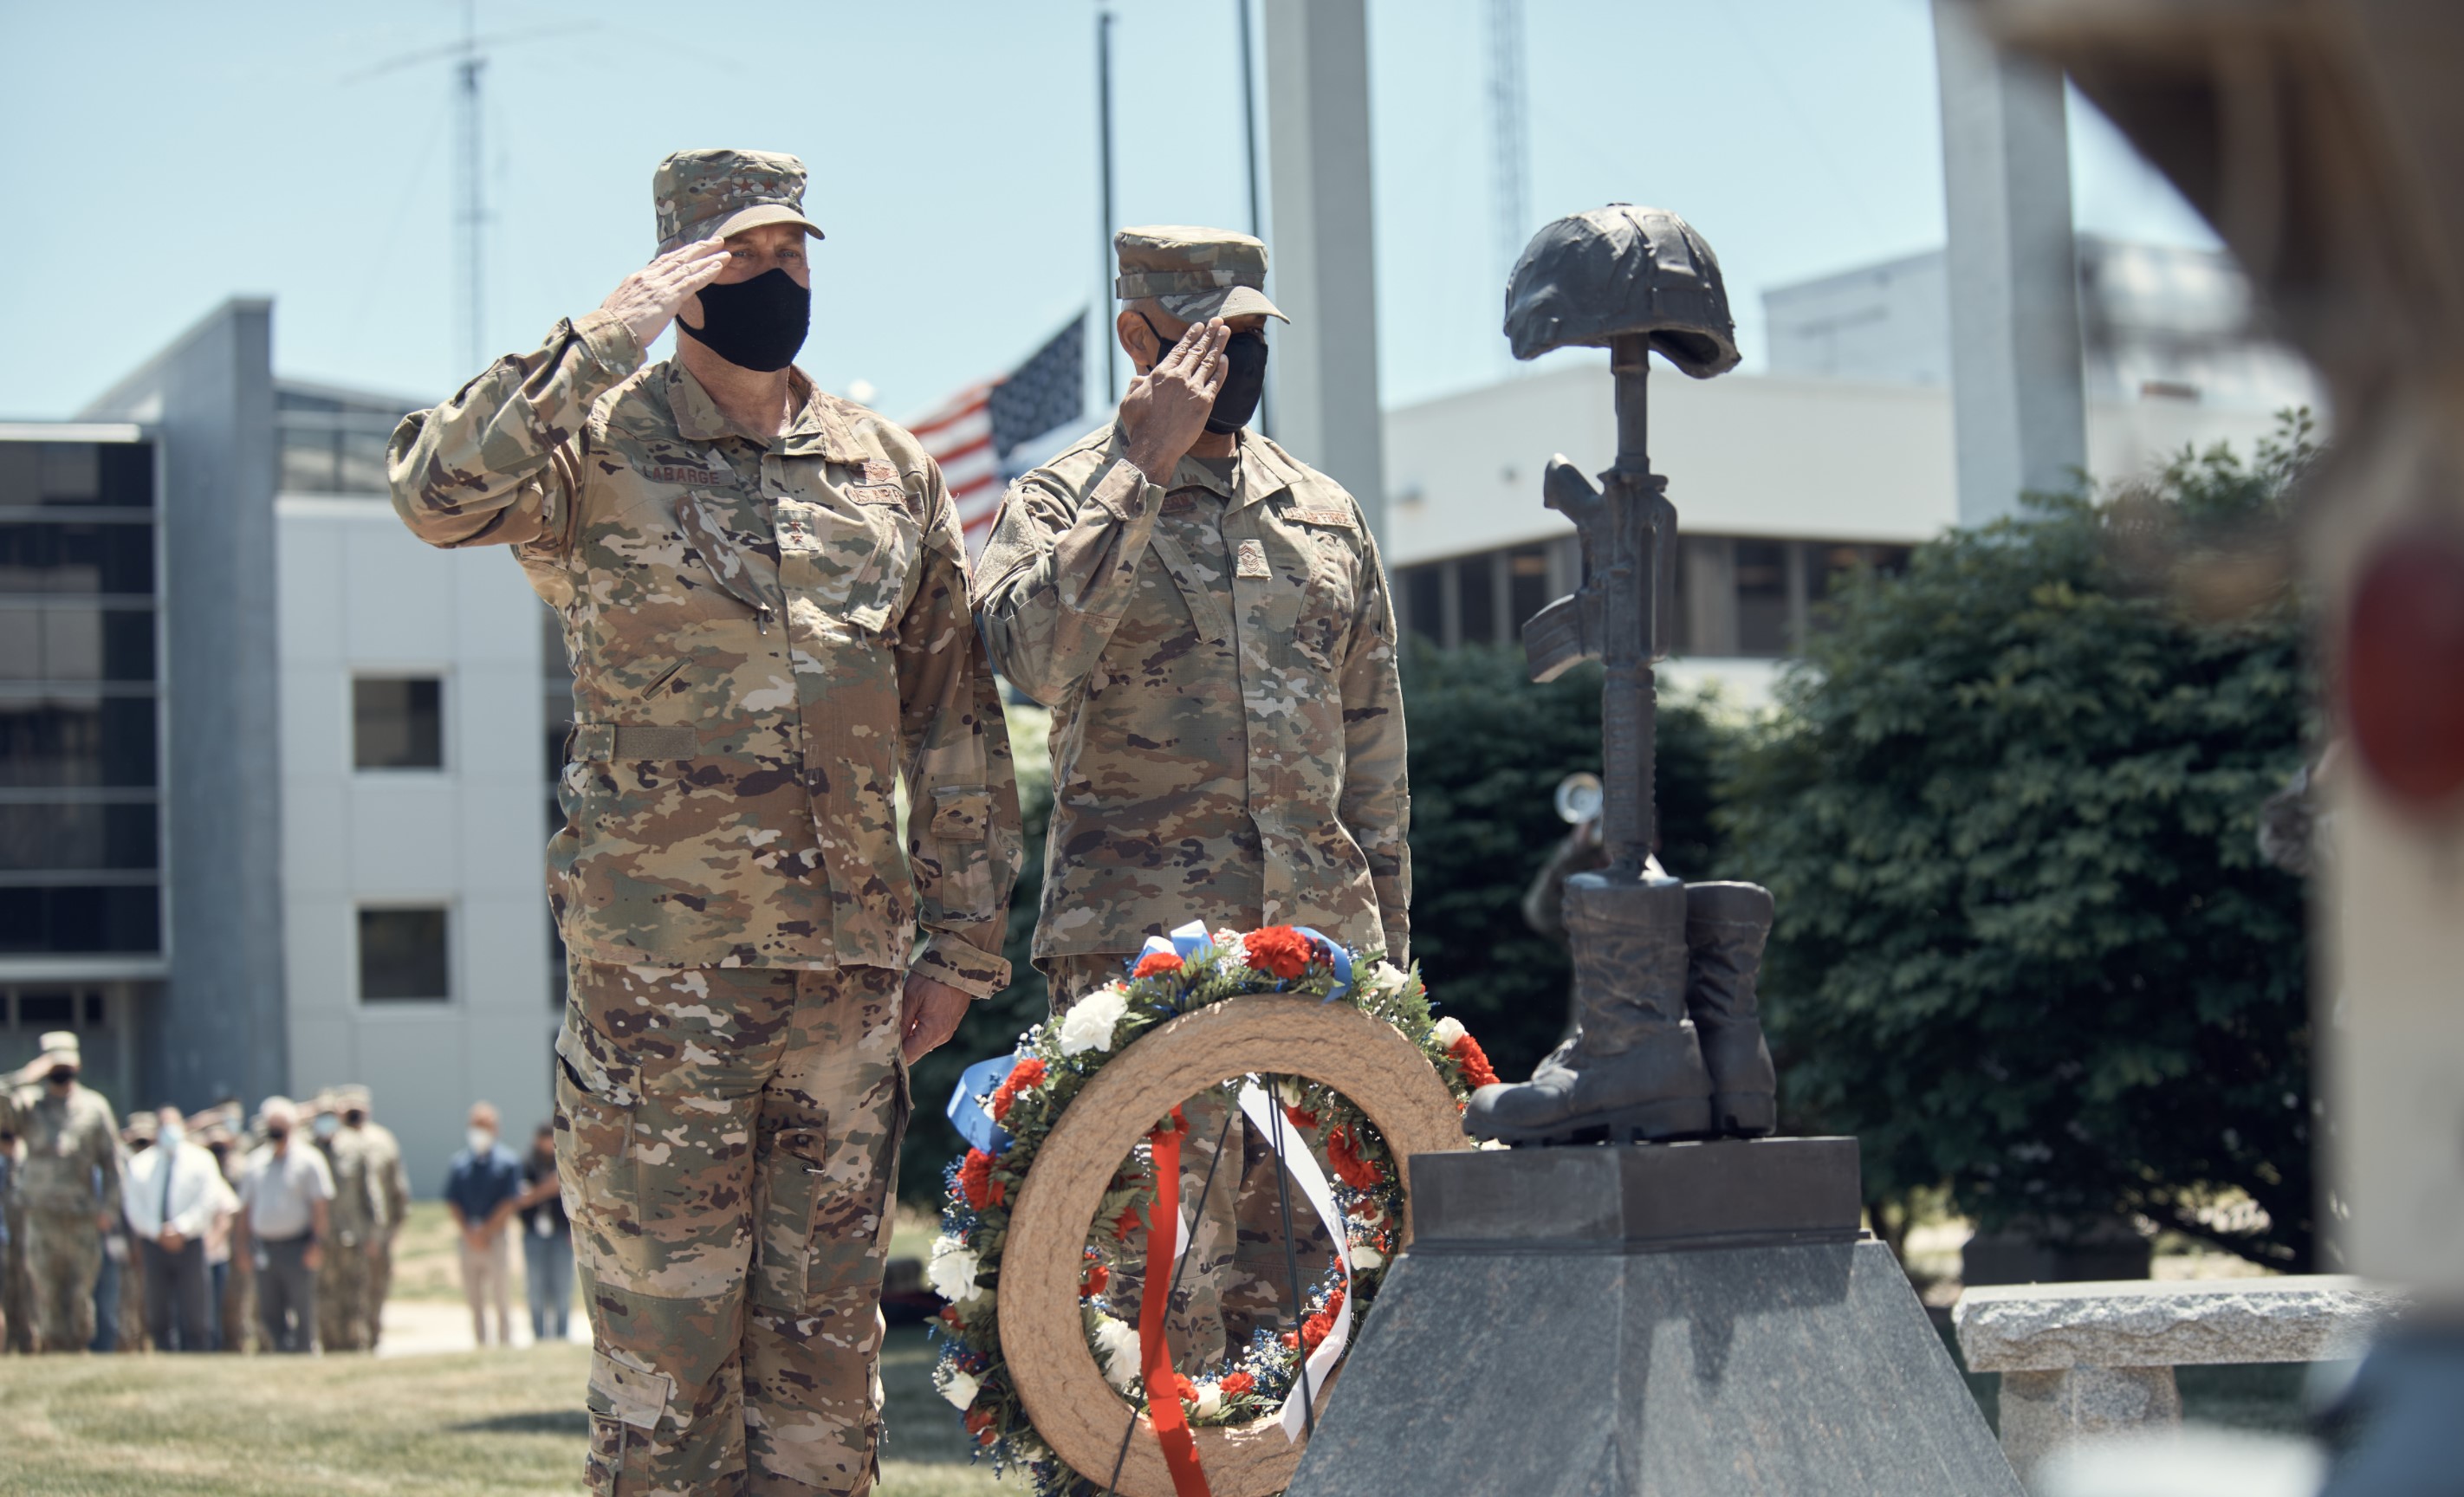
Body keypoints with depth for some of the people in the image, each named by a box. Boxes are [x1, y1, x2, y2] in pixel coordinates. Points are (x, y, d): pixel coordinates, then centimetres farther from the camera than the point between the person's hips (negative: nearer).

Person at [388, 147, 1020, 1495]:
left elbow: (955, 722, 15)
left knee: (827, 1328, 9)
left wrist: (960, 941, 10)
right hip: (657, 965, -4)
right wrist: (609, 334, -20)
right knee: (664, 1328, 0)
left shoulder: (889, 471, 13)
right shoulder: (597, 446, 0)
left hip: (853, 965, 4)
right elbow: (437, 494, -22)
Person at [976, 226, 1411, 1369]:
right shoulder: (1063, 501, 3)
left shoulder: (1325, 514, 18)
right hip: (1142, 943, -5)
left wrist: (1389, 948, 16)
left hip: (1319, 939, 5)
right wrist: (1144, 466, -17)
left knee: (1306, 1285, 7)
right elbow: (1036, 656, -20)